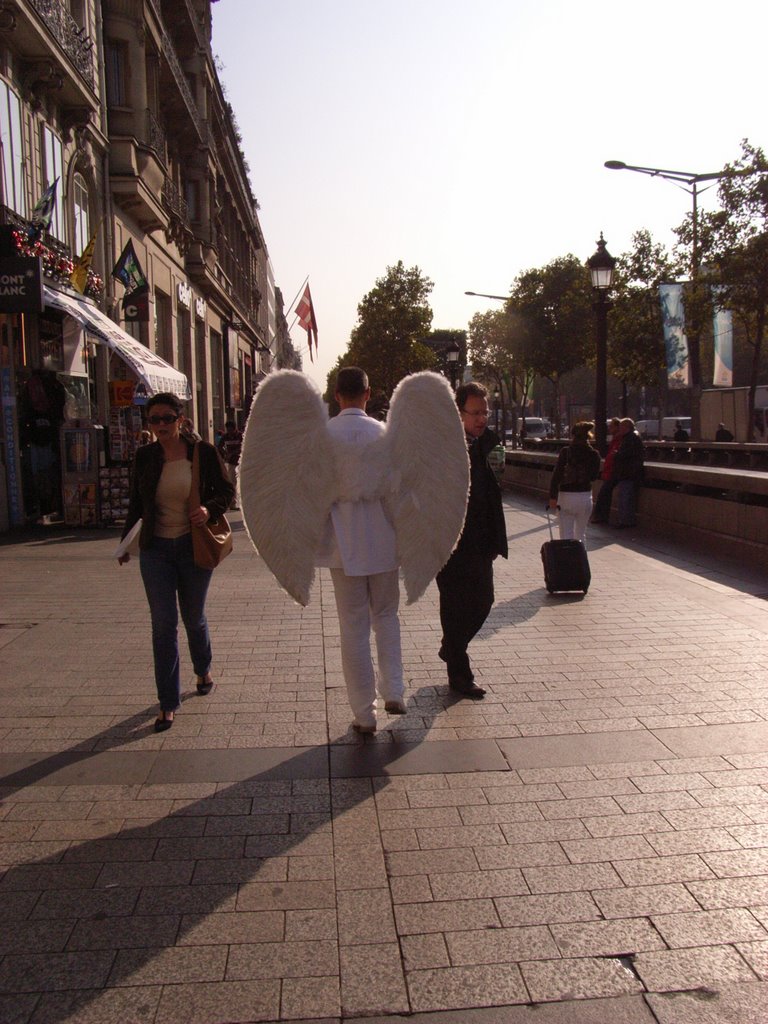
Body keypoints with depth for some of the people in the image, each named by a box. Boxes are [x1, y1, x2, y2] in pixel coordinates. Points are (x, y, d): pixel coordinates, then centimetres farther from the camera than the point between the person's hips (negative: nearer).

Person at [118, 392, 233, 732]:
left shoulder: (203, 452, -7)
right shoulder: (145, 456, 0)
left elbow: (226, 491, 0)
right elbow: (136, 503, 11)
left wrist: (210, 510, -20)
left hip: (194, 546, -1)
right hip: (155, 549, 1)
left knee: (194, 618, 14)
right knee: (163, 625, -2)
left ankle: (203, 670, 45)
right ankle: (168, 703, 7)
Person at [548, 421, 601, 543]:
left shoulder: (565, 451, -9)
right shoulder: (594, 454, -3)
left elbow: (556, 475, -12)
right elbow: (594, 476, 6)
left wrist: (553, 496, -9)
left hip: (566, 496, -3)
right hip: (585, 496, 3)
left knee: (566, 535, 0)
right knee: (581, 533, 18)